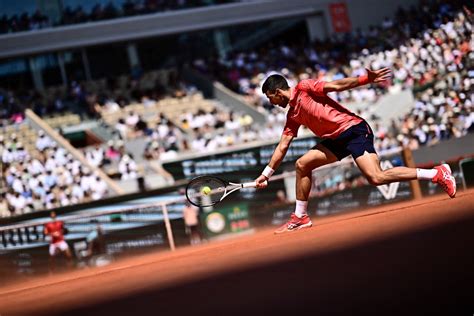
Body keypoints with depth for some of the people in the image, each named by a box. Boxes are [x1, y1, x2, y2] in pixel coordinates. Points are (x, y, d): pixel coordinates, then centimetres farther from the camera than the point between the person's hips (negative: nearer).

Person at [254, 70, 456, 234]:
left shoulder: (304, 88, -4)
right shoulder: (292, 116, 18)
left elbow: (336, 85, -11)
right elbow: (282, 147, 21)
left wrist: (366, 79, -23)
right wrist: (266, 174, 20)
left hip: (353, 129, -9)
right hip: (337, 138, 9)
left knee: (376, 178, -23)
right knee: (302, 164, 4)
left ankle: (437, 173, -18)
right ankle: (300, 218, 12)